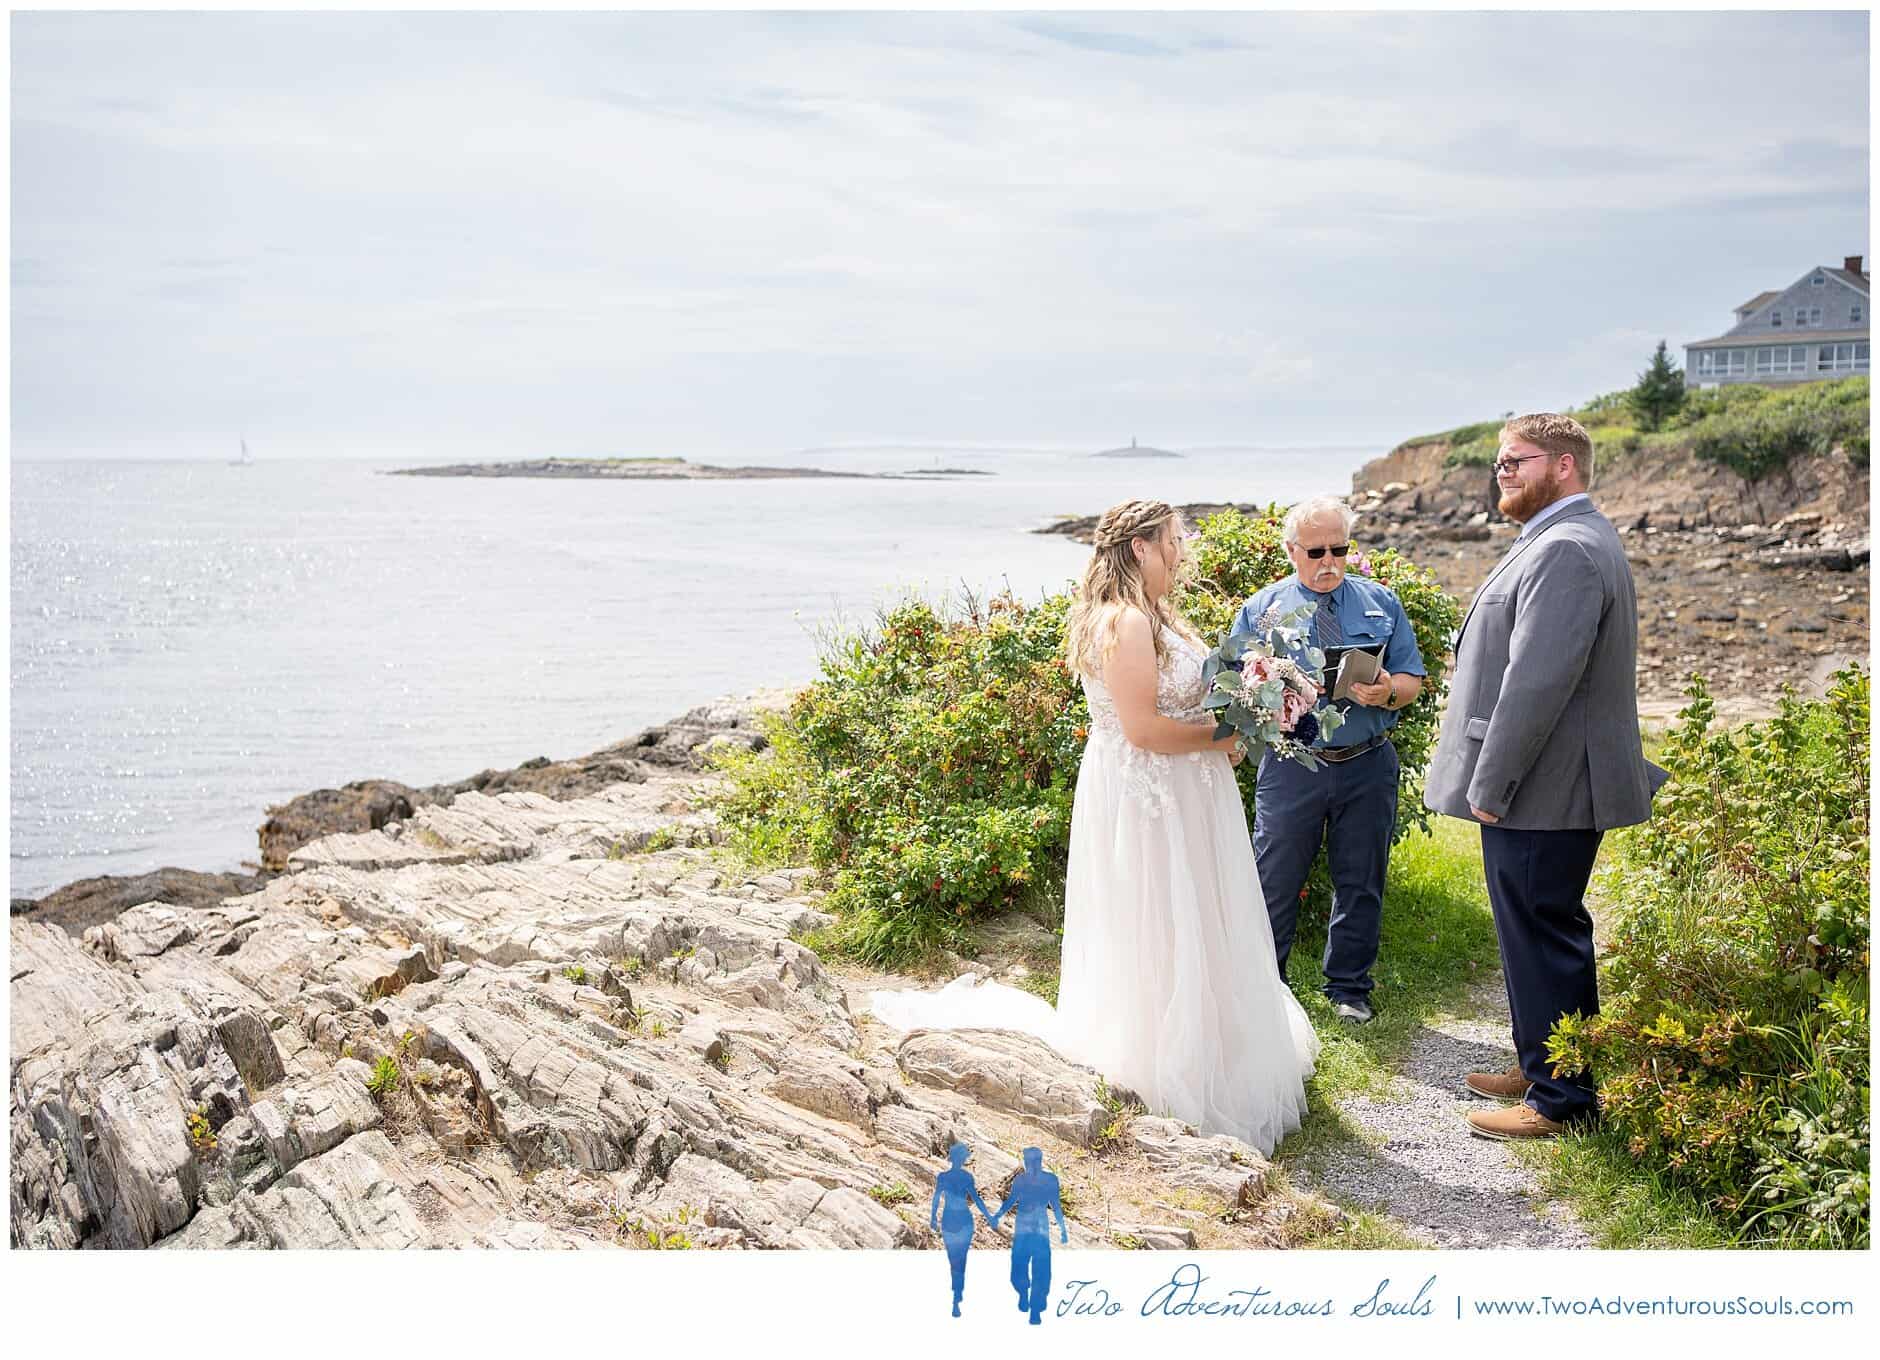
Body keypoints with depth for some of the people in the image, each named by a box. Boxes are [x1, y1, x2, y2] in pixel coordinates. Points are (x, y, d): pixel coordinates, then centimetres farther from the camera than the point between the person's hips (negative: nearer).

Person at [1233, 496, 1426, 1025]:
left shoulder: (1381, 603, 8)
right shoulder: (1261, 609, 4)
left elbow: (1412, 679, 7)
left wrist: (1387, 692, -16)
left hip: (1368, 767, 2)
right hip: (1291, 767, -1)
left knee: (1360, 883, 11)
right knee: (1275, 882, 4)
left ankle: (1348, 987, 27)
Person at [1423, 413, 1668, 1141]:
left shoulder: (1568, 550, -20)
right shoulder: (1564, 541, 15)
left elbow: (1538, 681, -25)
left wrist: (1490, 785, -20)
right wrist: (1490, 780, 19)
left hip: (1542, 789, -10)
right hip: (1539, 783, 10)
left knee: (1544, 937, 0)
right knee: (1542, 934, 19)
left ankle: (1559, 1099, 13)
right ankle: (1540, 1068, 33)